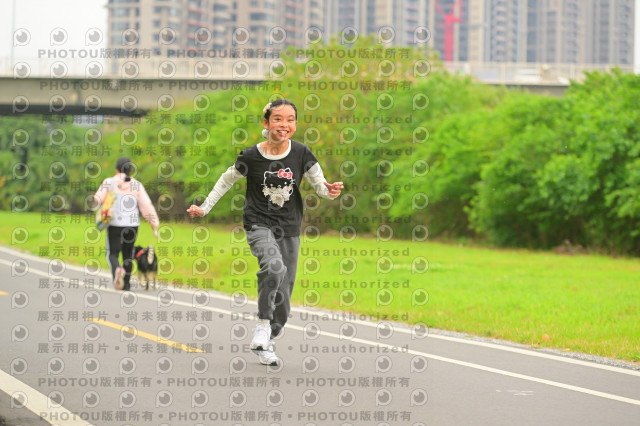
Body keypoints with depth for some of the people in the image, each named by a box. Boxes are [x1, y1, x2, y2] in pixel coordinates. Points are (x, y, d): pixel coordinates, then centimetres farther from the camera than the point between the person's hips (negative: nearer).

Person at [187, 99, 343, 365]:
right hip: (259, 225, -3)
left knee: (283, 297, 6)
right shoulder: (251, 156, -9)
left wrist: (330, 191, -25)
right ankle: (263, 323, -17)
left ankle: (266, 343, 27)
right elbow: (227, 181, 6)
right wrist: (204, 208, 4)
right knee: (275, 267, -34)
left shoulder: (301, 154, -5)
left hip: (289, 229, 3)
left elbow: (319, 185, -2)